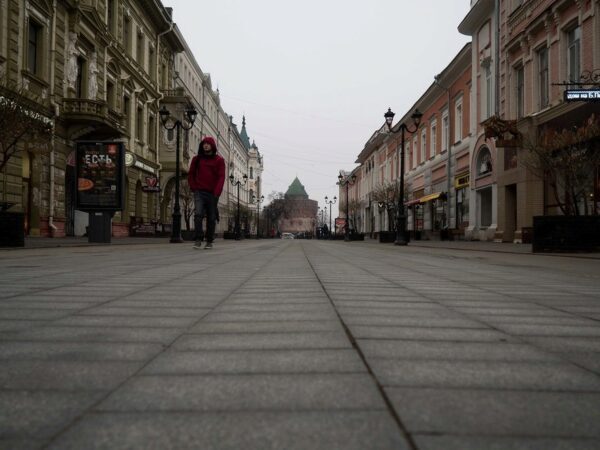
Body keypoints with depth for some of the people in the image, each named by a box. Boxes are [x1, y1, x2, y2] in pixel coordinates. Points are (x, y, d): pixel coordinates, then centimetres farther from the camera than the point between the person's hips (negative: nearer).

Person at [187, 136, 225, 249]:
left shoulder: (219, 160, 4)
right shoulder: (197, 159, 10)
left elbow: (221, 177, -3)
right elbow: (191, 174, 16)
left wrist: (216, 192, -14)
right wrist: (193, 187, 2)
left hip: (212, 193, 0)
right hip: (199, 192, 1)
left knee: (211, 218, 5)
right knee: (198, 214, -17)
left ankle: (209, 241, 15)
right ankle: (198, 239, -12)